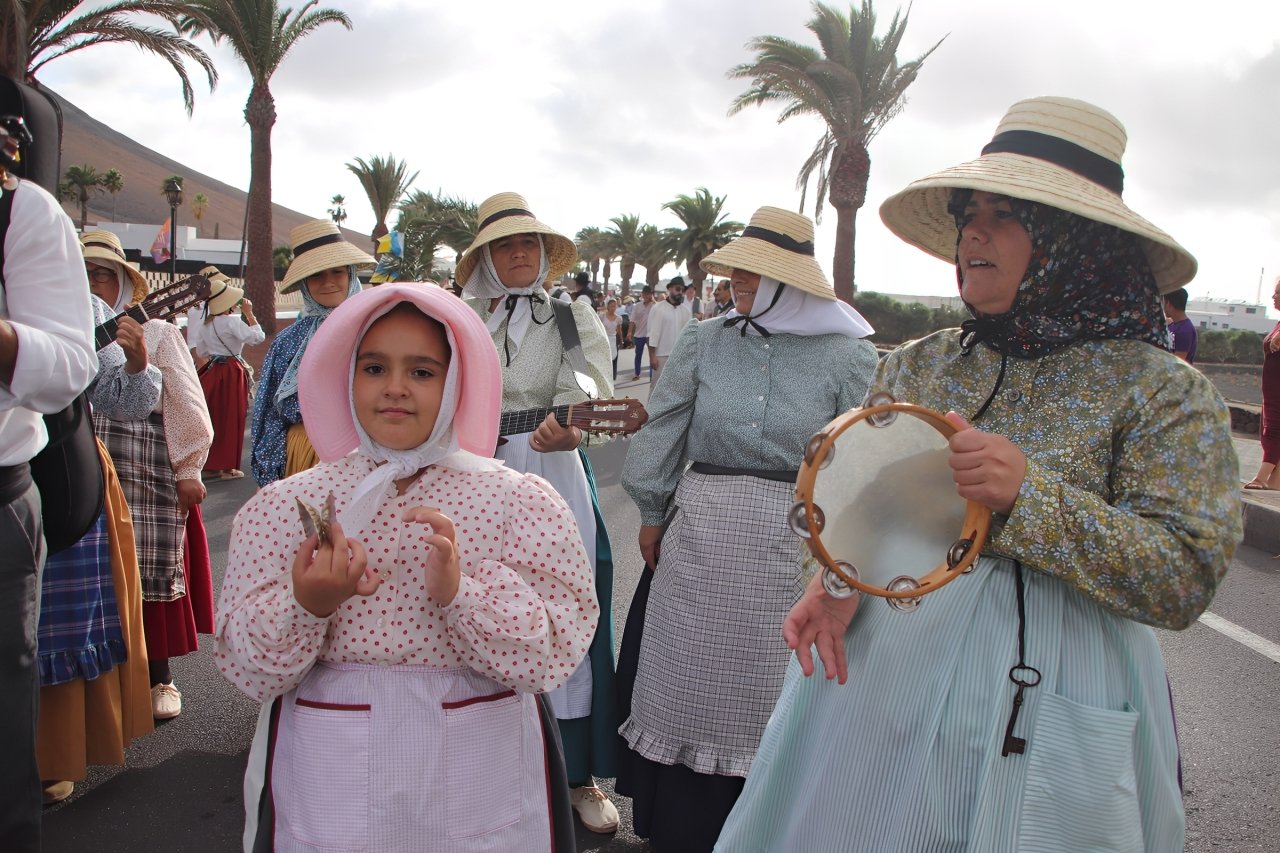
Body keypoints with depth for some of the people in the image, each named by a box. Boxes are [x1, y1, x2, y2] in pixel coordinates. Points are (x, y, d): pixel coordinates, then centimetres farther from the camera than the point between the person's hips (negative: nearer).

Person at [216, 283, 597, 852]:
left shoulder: (522, 502, -7)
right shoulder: (281, 507, -2)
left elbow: (553, 655, -14)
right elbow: (245, 668, -4)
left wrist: (460, 589, -29)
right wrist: (302, 606, -23)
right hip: (330, 789, 1)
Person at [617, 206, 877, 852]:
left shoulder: (847, 356, -5)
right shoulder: (703, 343, 1)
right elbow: (661, 433, 7)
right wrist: (652, 515, 9)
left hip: (791, 546, -2)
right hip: (698, 534, 2)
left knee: (765, 689, 8)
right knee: (684, 677, 10)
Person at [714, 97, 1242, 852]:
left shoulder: (1162, 392, -7)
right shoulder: (915, 367, 5)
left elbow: (1185, 581, -14)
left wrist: (1029, 495, -25)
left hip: (1037, 716, -3)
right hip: (876, 669, 4)